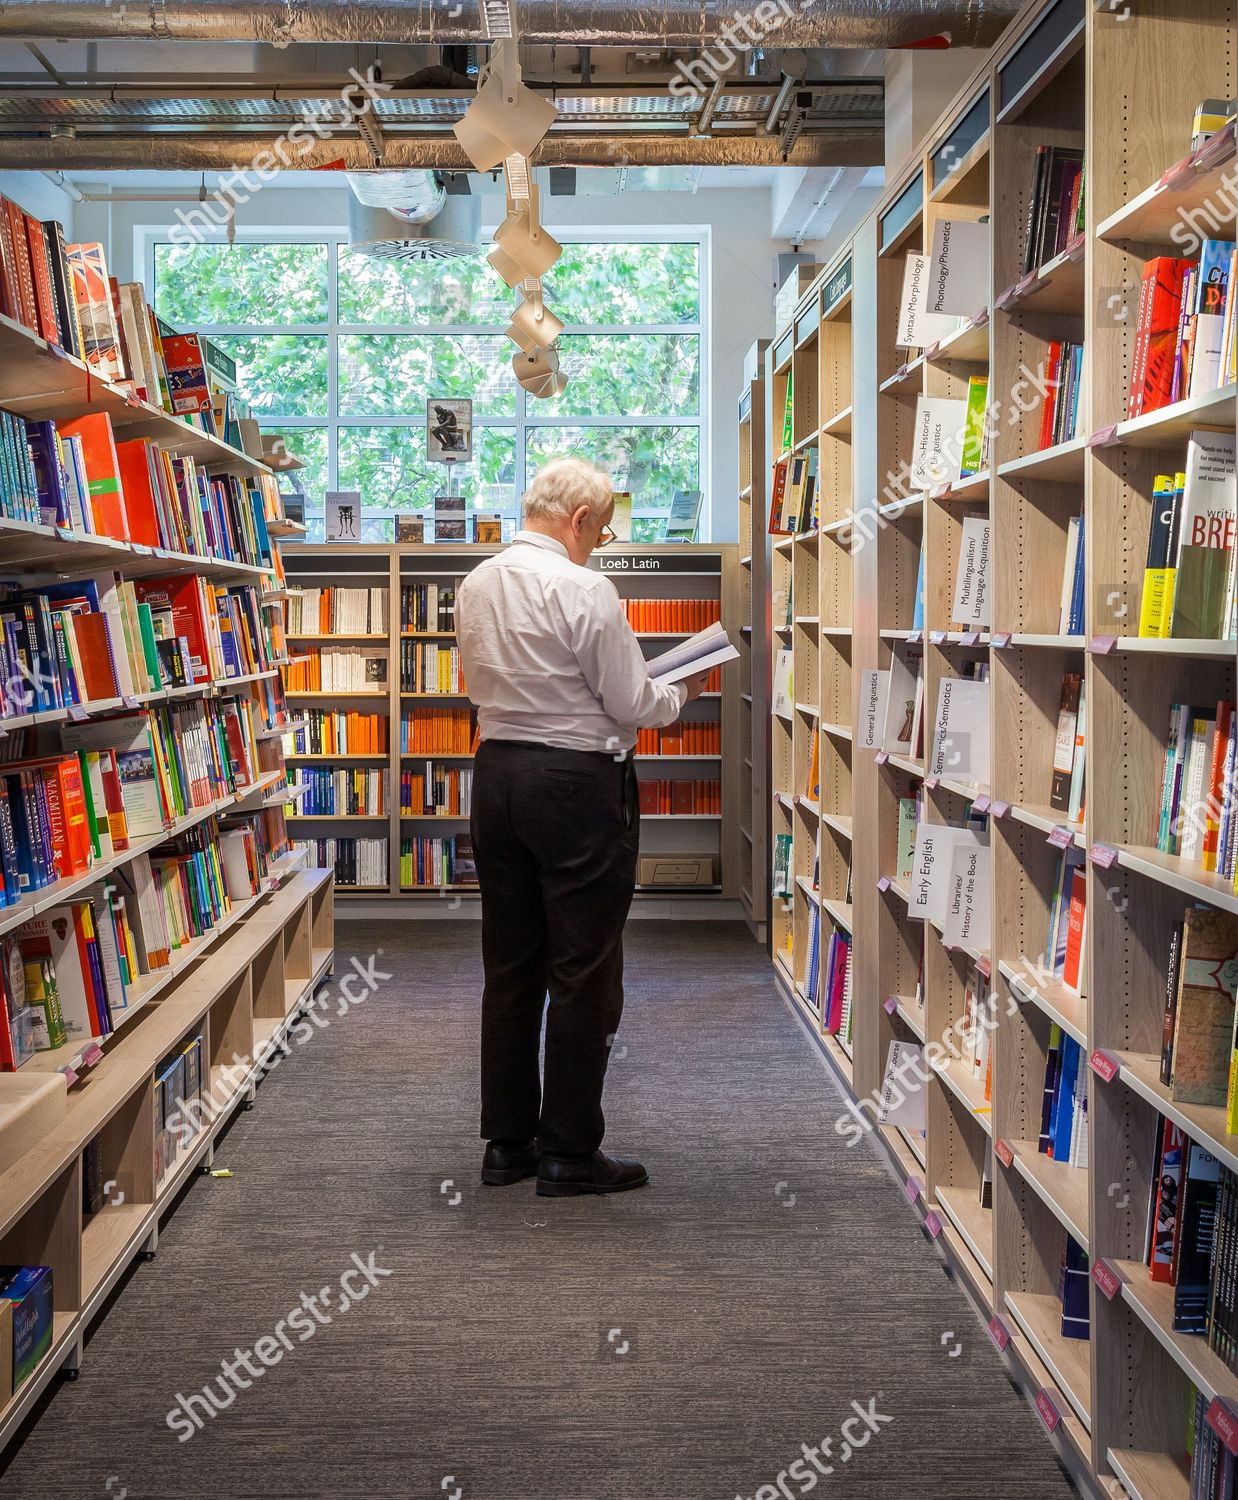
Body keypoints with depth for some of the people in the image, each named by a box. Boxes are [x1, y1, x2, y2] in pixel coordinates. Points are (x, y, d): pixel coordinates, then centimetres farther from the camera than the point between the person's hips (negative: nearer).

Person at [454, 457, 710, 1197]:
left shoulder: (476, 586, 7)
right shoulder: (585, 589, -16)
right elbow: (632, 704, -12)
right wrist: (684, 689, 7)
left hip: (497, 771, 8)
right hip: (577, 782, -7)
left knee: (510, 967, 14)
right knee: (584, 974, 2)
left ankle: (507, 1141, 21)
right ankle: (570, 1151, 9)